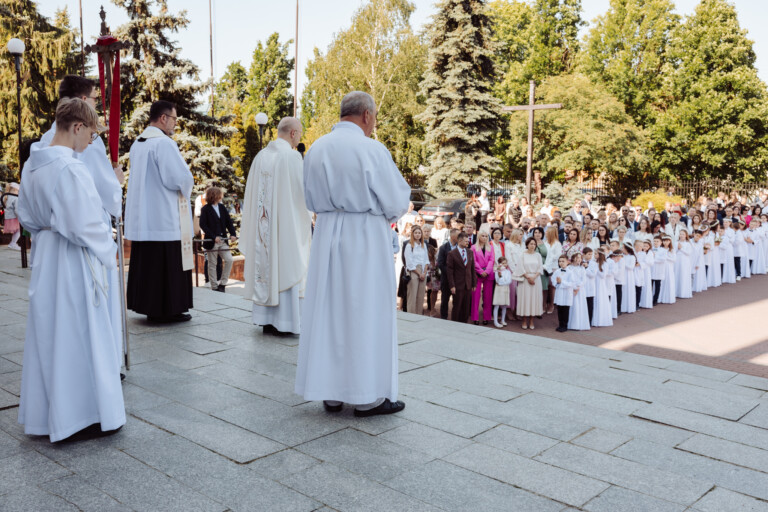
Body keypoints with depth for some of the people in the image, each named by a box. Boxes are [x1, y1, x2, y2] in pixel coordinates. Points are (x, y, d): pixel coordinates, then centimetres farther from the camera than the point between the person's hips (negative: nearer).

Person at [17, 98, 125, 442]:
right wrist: (108, 253, -7)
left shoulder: (32, 165, 6)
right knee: (80, 337, 3)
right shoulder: (71, 168, -21)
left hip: (45, 259, 9)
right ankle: (85, 415, 14)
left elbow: (26, 216, 15)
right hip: (74, 263, -8)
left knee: (47, 336, 16)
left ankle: (46, 414, 27)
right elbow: (85, 225, -21)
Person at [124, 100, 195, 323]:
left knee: (146, 262, 12)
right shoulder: (164, 142, -15)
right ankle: (167, 309, 4)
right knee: (168, 264, -1)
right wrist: (186, 187, 2)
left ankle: (147, 305, 19)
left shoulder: (137, 143, 13)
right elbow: (181, 178, -21)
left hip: (143, 218, 9)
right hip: (165, 218, -9)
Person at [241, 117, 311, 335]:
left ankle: (266, 320, 16)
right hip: (287, 223, -6)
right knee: (286, 267, -1)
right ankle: (285, 322, 1)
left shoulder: (261, 156, 9)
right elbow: (303, 190, -11)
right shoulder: (292, 156, -11)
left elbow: (253, 192, 11)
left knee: (265, 263, 10)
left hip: (263, 224, 7)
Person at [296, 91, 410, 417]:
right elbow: (397, 201, -8)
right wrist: (388, 212, 13)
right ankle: (366, 397, 10)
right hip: (366, 239, -6)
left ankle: (330, 392, 18)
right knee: (366, 312, 2)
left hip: (327, 237, 6)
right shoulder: (371, 149, -13)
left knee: (328, 309, 11)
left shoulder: (316, 149, 5)